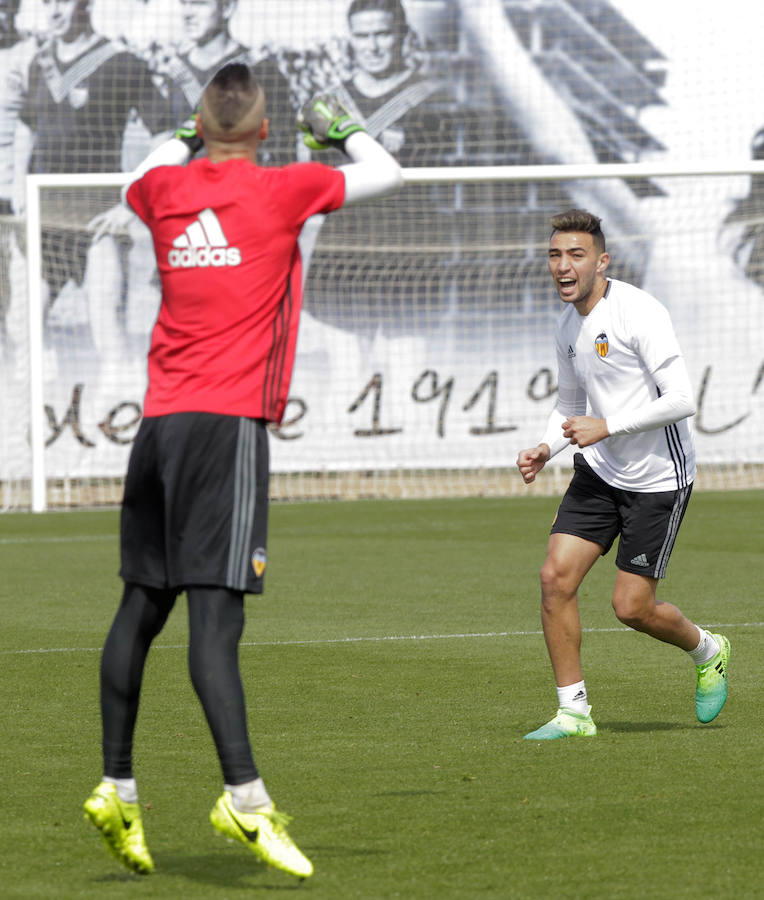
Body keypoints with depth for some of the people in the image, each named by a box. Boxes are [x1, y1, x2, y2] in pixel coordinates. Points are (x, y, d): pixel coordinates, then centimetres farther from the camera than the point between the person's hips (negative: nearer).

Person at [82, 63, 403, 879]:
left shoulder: (165, 190, 10)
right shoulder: (281, 190, -3)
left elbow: (139, 181, 36)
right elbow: (386, 176, 11)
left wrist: (183, 136, 48)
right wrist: (339, 130, 28)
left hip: (159, 421, 6)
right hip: (230, 422, -6)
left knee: (142, 604, 11)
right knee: (215, 610, -14)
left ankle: (117, 787, 17)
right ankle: (243, 796, -21)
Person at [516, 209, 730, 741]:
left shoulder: (639, 313, -18)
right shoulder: (569, 327, 6)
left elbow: (681, 400, -23)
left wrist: (606, 428, -21)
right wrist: (546, 448, 2)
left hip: (658, 478, -7)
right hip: (599, 472, 7)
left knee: (632, 607, -4)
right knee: (556, 577, -8)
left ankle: (708, 652, 27)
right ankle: (574, 712, 2)